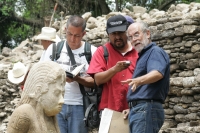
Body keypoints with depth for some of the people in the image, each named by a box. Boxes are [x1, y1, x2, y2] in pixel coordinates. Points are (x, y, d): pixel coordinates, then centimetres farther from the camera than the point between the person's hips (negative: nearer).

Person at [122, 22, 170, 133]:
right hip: (138, 110, 10)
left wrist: (139, 80, -47)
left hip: (147, 108, -10)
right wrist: (131, 109, 24)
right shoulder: (144, 55, 23)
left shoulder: (155, 51, -7)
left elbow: (157, 73, -29)